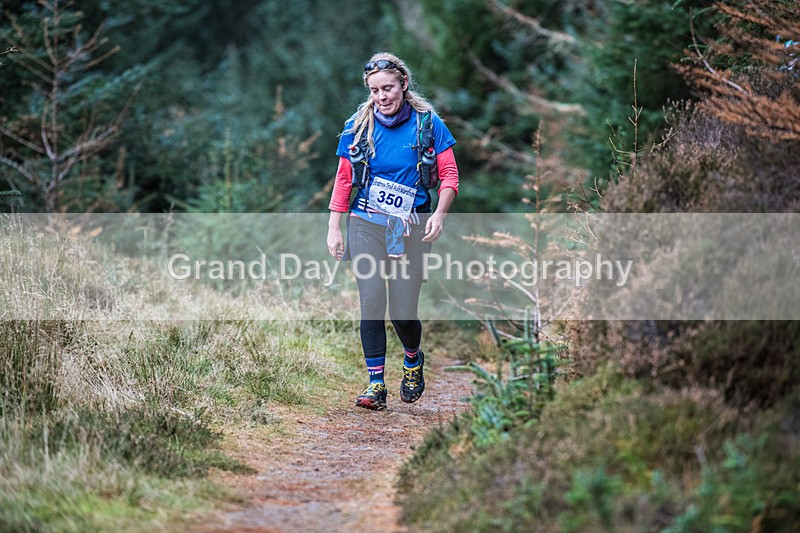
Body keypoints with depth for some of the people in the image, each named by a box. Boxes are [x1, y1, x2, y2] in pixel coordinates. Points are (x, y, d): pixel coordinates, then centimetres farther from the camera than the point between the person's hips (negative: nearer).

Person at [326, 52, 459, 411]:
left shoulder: (428, 123, -2)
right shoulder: (358, 126, 3)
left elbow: (449, 175, 0)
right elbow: (343, 179, 8)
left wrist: (438, 214, -14)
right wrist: (334, 229, 3)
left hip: (410, 228, -1)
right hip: (366, 224, 1)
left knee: (404, 311, -3)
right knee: (371, 305, -6)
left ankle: (413, 360, 29)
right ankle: (376, 385, 1)